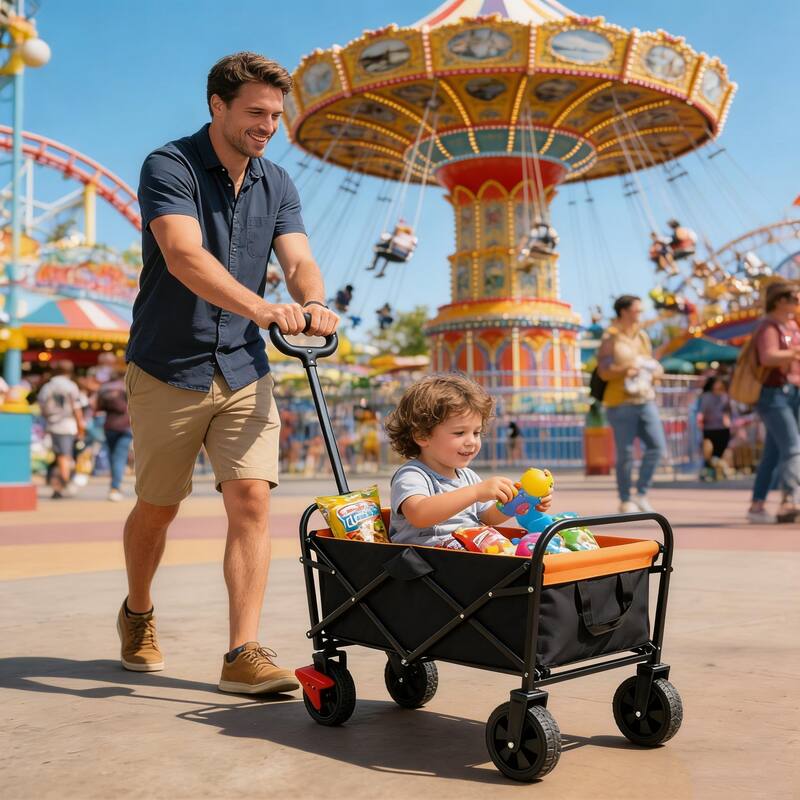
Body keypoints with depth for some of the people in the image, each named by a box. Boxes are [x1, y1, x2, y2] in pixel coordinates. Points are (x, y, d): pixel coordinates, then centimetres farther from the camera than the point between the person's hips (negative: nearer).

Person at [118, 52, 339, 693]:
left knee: (252, 501, -8)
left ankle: (243, 654, -4)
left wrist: (312, 305, -29)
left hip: (244, 369, 4)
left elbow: (299, 259, -5)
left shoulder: (276, 184, 7)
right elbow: (184, 256, -28)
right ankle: (137, 615, 36)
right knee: (157, 507, 9)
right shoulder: (169, 167, -11)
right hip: (168, 370, -4)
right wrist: (263, 307, -43)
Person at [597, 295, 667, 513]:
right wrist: (627, 368, -27)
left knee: (657, 446, -5)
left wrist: (654, 370, -4)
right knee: (625, 454, -1)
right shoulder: (610, 338, -4)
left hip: (645, 400, 6)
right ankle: (625, 500, 14)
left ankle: (641, 494, 8)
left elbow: (655, 367, 19)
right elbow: (604, 372, -13)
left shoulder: (642, 336, 14)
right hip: (621, 403, -5)